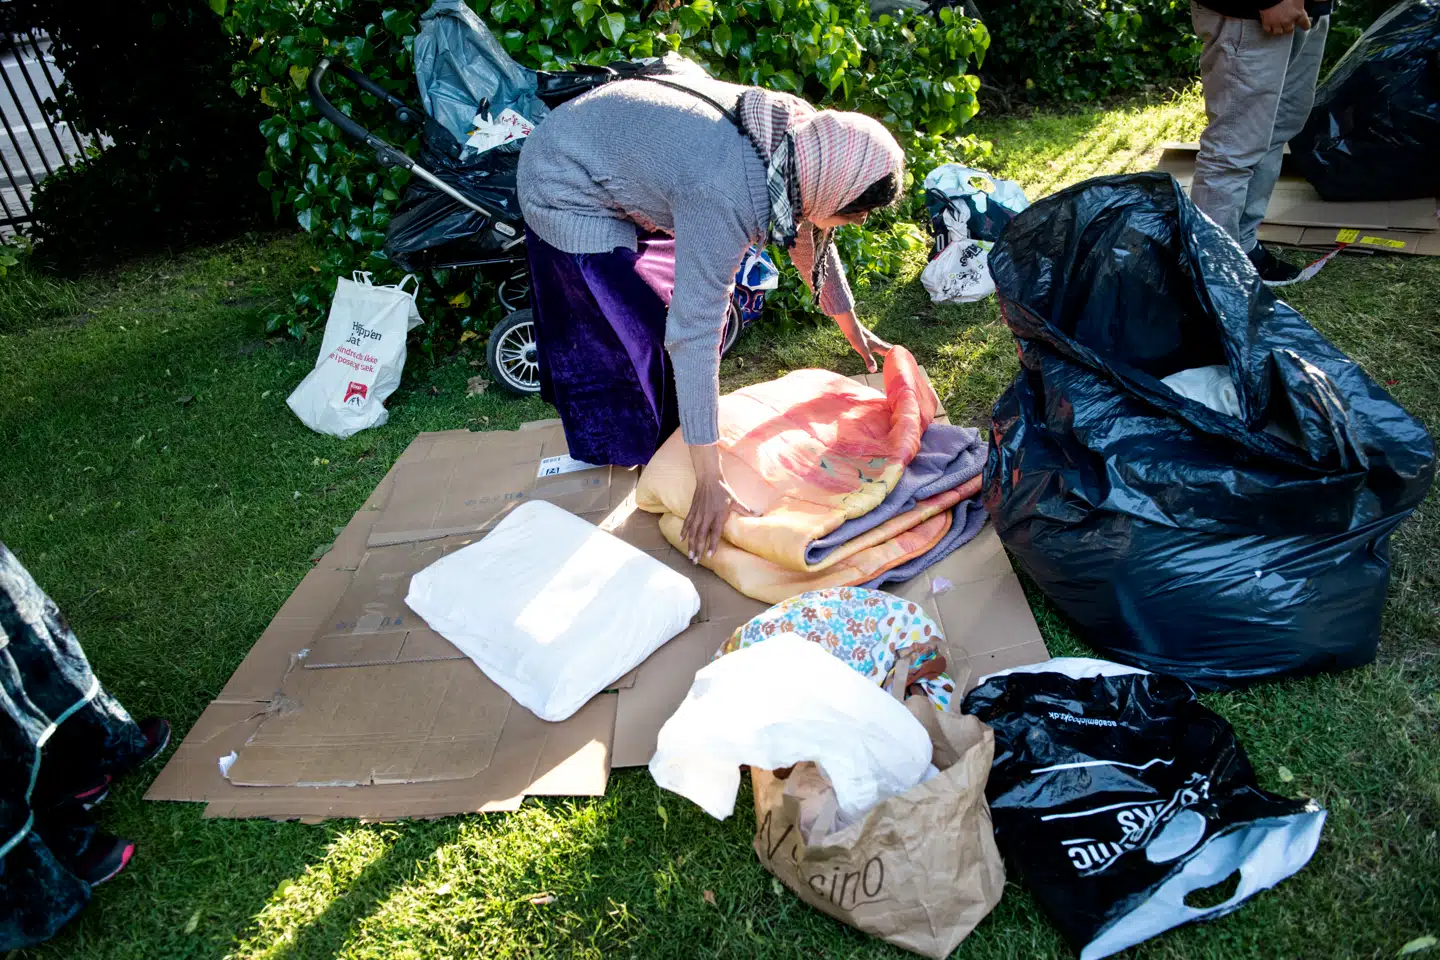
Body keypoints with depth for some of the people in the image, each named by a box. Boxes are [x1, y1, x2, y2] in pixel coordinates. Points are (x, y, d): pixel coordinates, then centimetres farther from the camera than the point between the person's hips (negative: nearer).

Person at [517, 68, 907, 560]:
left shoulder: (802, 136, -14)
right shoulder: (726, 200, -38)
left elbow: (809, 238, 5)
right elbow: (694, 336, -39)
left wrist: (851, 326, 17)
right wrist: (709, 481, -36)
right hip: (569, 198, -8)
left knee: (696, 296, 13)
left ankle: (670, 435, 31)